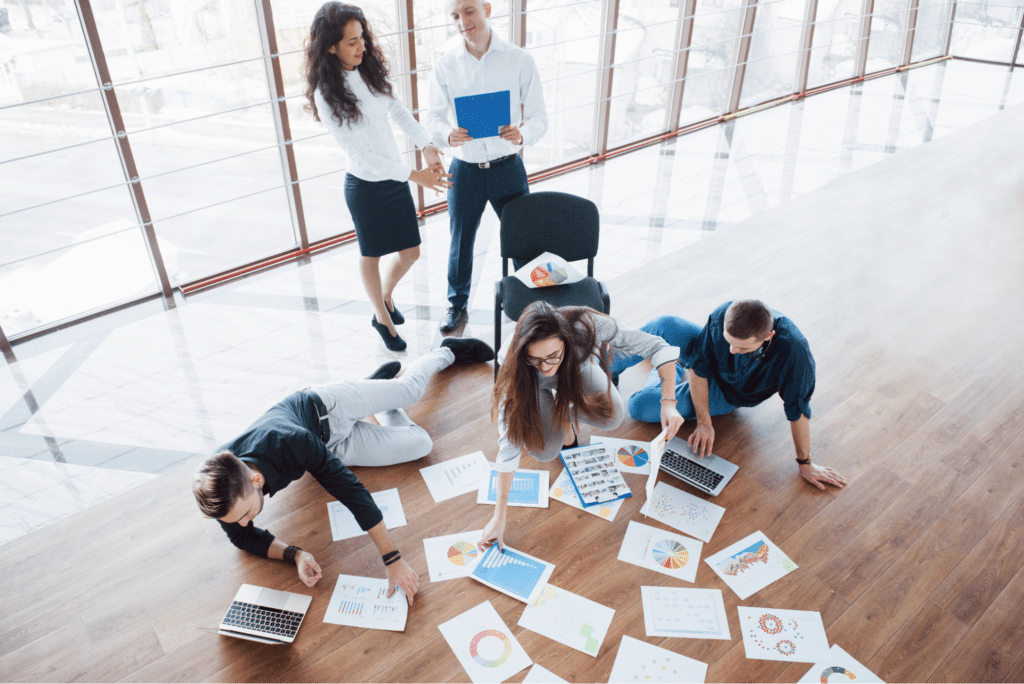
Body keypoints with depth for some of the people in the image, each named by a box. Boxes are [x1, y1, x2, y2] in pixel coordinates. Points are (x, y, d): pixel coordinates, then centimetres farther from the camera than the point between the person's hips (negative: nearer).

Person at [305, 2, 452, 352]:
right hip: (365, 186, -5)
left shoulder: (370, 70, -2)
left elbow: (399, 112, 5)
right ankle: (383, 318, 36)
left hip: (395, 178, 6)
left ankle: (386, 296, 44)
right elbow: (361, 153, -22)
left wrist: (428, 147, -12)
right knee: (372, 255, 14)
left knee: (410, 252, 14)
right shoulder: (327, 95, -20)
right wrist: (415, 176, -24)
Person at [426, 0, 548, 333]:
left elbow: (539, 117, -6)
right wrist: (448, 135, -27)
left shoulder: (520, 60, -6)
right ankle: (457, 301, 38)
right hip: (464, 170, 1)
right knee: (460, 241, 15)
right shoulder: (444, 67, -2)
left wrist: (522, 134, -29)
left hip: (507, 167, -1)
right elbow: (434, 118, -3)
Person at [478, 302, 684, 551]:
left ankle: (564, 410, 9)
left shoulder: (587, 327, -42)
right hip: (536, 387, -2)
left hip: (577, 370, 2)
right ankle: (559, 415, 11)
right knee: (544, 450, -22)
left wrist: (669, 402, -43)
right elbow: (509, 443, -36)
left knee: (611, 417, -22)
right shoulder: (516, 371, -40)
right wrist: (499, 517, -35)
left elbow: (657, 347, -31)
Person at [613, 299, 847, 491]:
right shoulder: (722, 317, -32)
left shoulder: (793, 351, -41)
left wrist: (805, 463, -16)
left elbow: (797, 409, -27)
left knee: (640, 406, -16)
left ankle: (667, 376, 20)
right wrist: (704, 422, -17)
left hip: (728, 393, -3)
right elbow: (697, 367, -19)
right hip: (708, 370, 3)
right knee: (664, 325, -23)